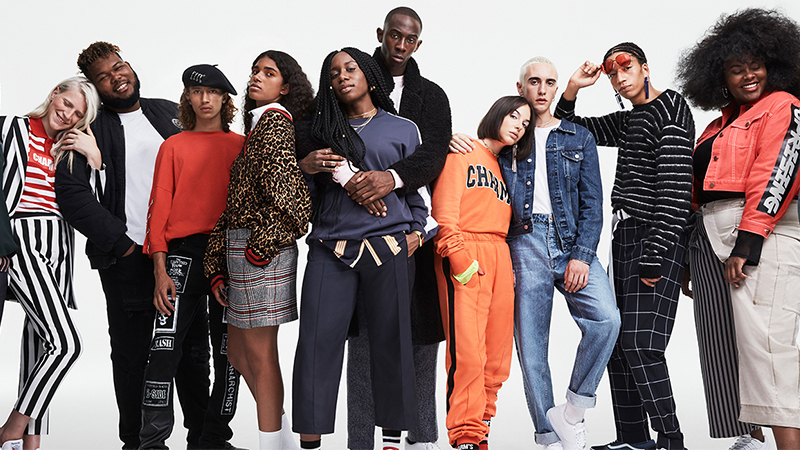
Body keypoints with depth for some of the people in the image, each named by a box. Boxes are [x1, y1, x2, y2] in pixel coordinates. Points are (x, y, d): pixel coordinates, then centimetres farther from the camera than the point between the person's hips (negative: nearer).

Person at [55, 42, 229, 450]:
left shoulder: (171, 114, 13)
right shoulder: (89, 128, 2)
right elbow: (71, 192, -7)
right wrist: (119, 244, -10)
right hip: (127, 259, -3)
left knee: (193, 349, 7)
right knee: (132, 355, 2)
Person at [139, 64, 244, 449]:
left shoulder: (241, 145, 12)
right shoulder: (174, 146, 11)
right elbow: (160, 207, 6)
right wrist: (160, 270, -4)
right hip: (183, 254, -1)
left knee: (229, 351, 3)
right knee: (165, 348, -9)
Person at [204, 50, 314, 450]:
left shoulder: (274, 120, -7)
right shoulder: (256, 126, 20)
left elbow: (284, 191, -20)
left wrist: (261, 247, -16)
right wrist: (219, 267, 16)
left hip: (260, 251, -10)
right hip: (240, 249, 10)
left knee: (259, 353, -4)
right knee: (238, 350, 16)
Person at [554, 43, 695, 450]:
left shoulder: (671, 110, -8)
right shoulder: (627, 121, 19)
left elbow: (675, 188, -17)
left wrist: (655, 256, -21)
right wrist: (572, 89, 10)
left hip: (656, 238, -9)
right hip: (625, 236, 9)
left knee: (640, 345, -15)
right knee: (616, 343, 8)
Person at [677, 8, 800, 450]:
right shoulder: (723, 122, 25)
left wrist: (748, 241, -20)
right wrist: (690, 255, 21)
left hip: (760, 233, -8)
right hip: (709, 238, 8)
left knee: (763, 339, -18)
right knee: (725, 345, 7)